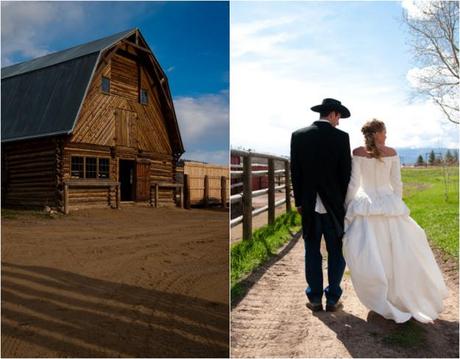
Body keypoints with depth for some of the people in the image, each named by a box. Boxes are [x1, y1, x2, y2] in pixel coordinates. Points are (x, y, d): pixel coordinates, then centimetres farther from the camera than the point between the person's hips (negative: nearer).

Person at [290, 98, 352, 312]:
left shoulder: (298, 135, 0)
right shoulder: (341, 137, -6)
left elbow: (294, 172, 1)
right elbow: (346, 172, -5)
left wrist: (299, 201, 8)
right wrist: (344, 201, 7)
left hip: (309, 205, 2)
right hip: (334, 204, -1)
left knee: (312, 251, 10)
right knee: (336, 252, 10)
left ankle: (315, 298, 15)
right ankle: (332, 299, 16)